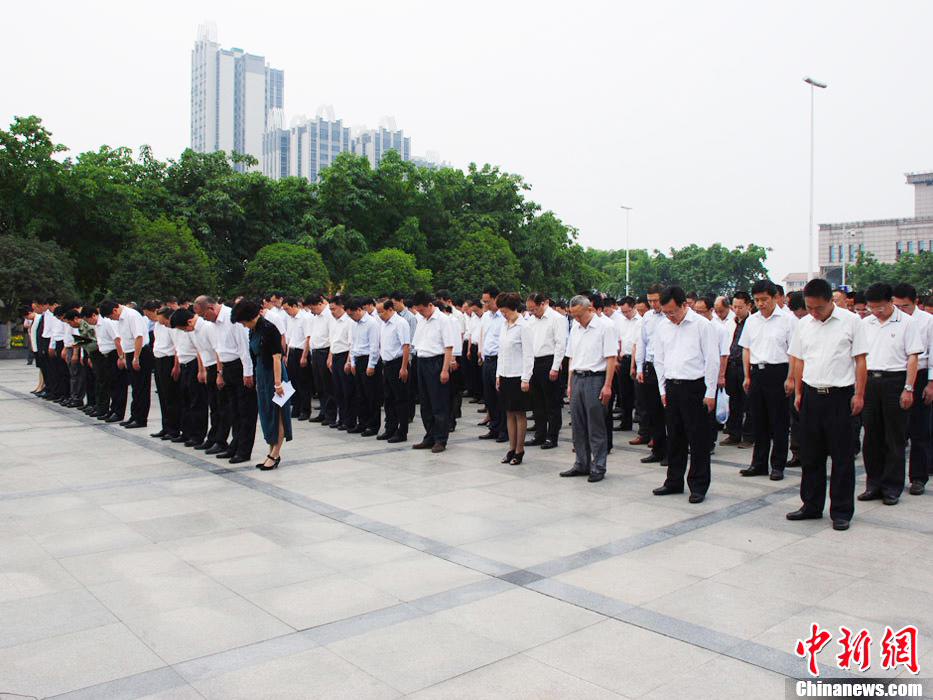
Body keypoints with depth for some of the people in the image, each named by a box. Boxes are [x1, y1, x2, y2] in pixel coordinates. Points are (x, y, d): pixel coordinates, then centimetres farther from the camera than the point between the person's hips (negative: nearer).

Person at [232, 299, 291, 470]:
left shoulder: (269, 328, -16)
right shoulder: (253, 331, 9)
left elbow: (277, 357, -19)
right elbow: (255, 356, 15)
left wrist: (278, 382, -21)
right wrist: (255, 380, 17)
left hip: (274, 374, -9)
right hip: (261, 374, 9)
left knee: (277, 413, -1)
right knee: (266, 413, 12)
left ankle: (276, 454, 5)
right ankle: (272, 452, 19)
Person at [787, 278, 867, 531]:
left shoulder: (851, 321, -4)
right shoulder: (803, 324, 7)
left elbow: (860, 360, -3)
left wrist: (859, 395, -7)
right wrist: (798, 393, 10)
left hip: (840, 396, -4)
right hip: (811, 395, 4)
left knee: (842, 456, 2)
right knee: (810, 455, 10)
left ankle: (842, 511, 13)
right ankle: (812, 506, 23)